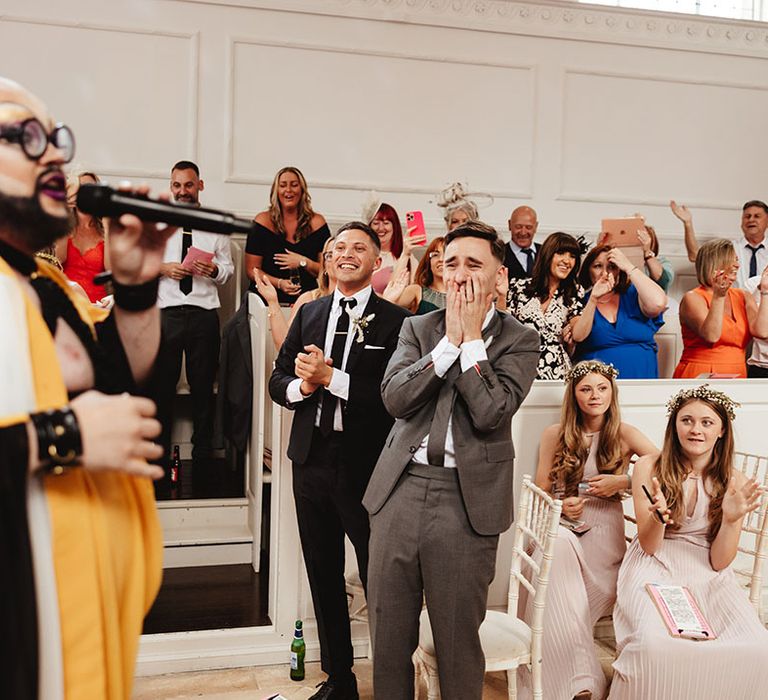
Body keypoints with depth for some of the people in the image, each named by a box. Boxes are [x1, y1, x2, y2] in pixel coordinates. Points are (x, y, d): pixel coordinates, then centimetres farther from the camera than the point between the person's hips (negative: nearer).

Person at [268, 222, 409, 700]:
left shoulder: (395, 320, -7)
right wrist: (301, 386, -10)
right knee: (324, 579, 17)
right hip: (312, 461, 6)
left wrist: (331, 377, -19)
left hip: (366, 467, -6)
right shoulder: (309, 314, 11)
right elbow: (278, 380, 12)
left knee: (379, 580, 3)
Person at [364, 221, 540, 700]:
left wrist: (472, 338, -8)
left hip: (467, 499, -3)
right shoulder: (418, 328, 10)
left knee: (458, 638, 9)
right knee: (388, 634, 12)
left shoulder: (520, 341, 1)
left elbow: (491, 413, -14)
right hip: (401, 487, 3)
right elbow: (395, 398, -5)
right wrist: (450, 340, -7)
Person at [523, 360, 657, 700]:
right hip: (562, 529, 1)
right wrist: (561, 505, -8)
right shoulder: (554, 435, 9)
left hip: (604, 535, -1)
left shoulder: (624, 434, 6)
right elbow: (540, 492, 13)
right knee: (557, 547, -36)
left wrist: (623, 481, -10)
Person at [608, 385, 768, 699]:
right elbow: (648, 546, -3)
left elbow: (719, 562, 0)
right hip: (655, 570, -2)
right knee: (656, 644, -34)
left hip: (708, 576, 2)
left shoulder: (734, 482, 2)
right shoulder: (649, 467, -3)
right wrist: (658, 516, -25)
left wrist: (731, 518, -18)